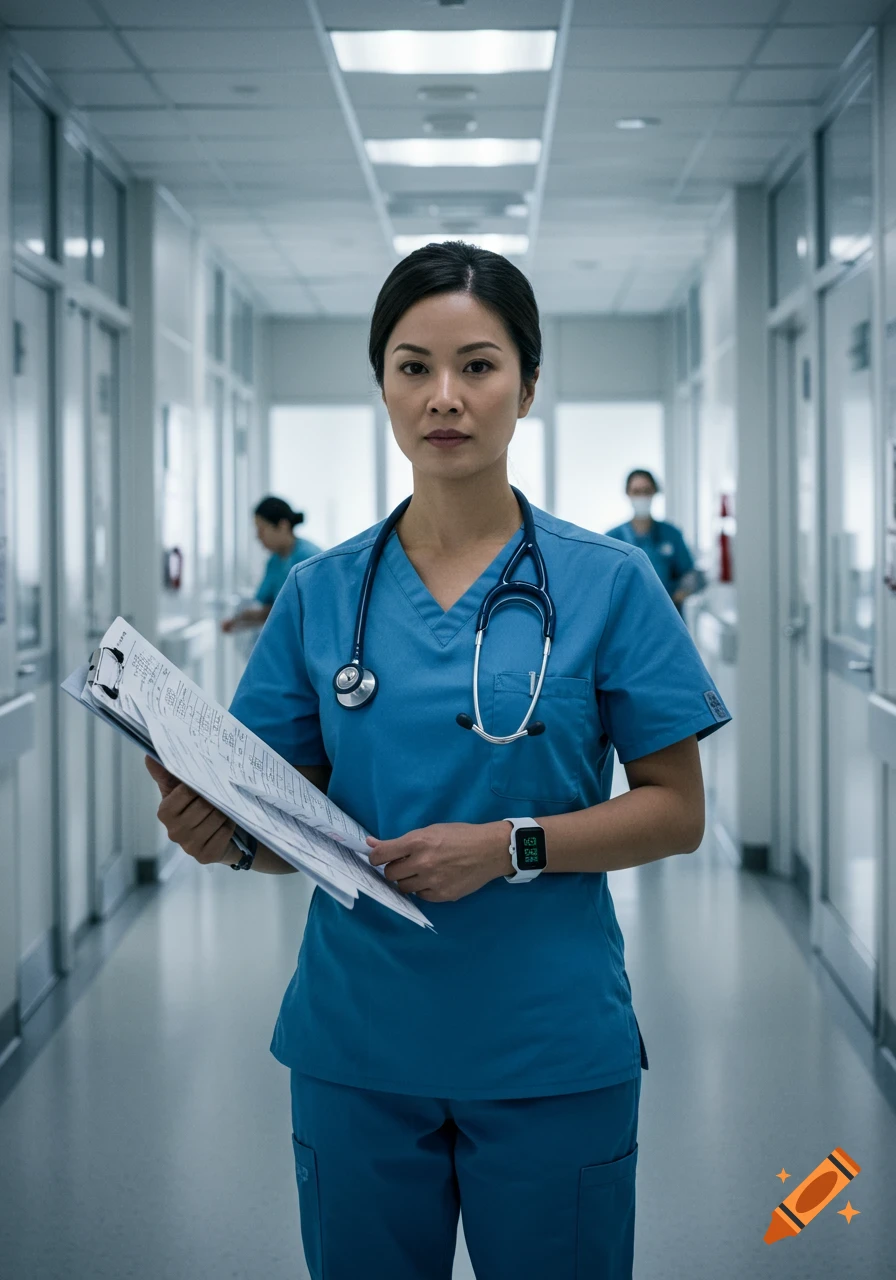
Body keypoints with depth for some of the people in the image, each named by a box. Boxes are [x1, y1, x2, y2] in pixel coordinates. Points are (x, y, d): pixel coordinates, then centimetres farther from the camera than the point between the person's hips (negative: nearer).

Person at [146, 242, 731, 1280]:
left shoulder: (608, 583, -4)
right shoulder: (322, 591, 3)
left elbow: (676, 812, -3)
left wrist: (512, 845, -17)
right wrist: (226, 832, -15)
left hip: (550, 1050, -2)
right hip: (358, 1047, 2)